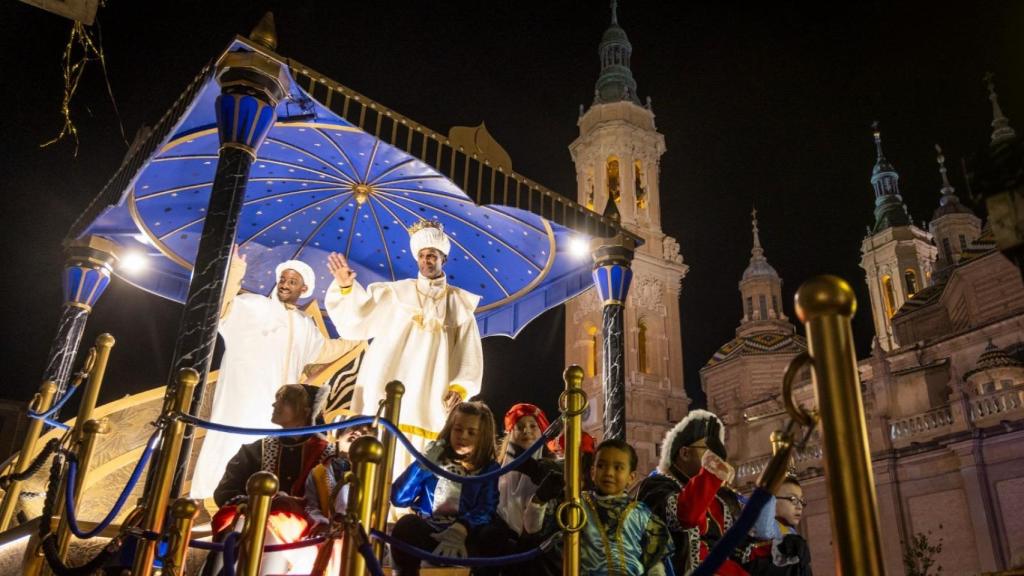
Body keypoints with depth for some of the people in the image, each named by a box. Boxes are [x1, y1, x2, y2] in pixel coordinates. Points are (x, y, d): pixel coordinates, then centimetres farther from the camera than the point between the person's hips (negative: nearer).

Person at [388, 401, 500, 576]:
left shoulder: (490, 469, 6)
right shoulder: (435, 458, 11)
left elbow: (485, 510, -12)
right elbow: (398, 499, 2)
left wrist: (459, 530, -33)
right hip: (425, 533, 1)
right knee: (407, 524, -32)